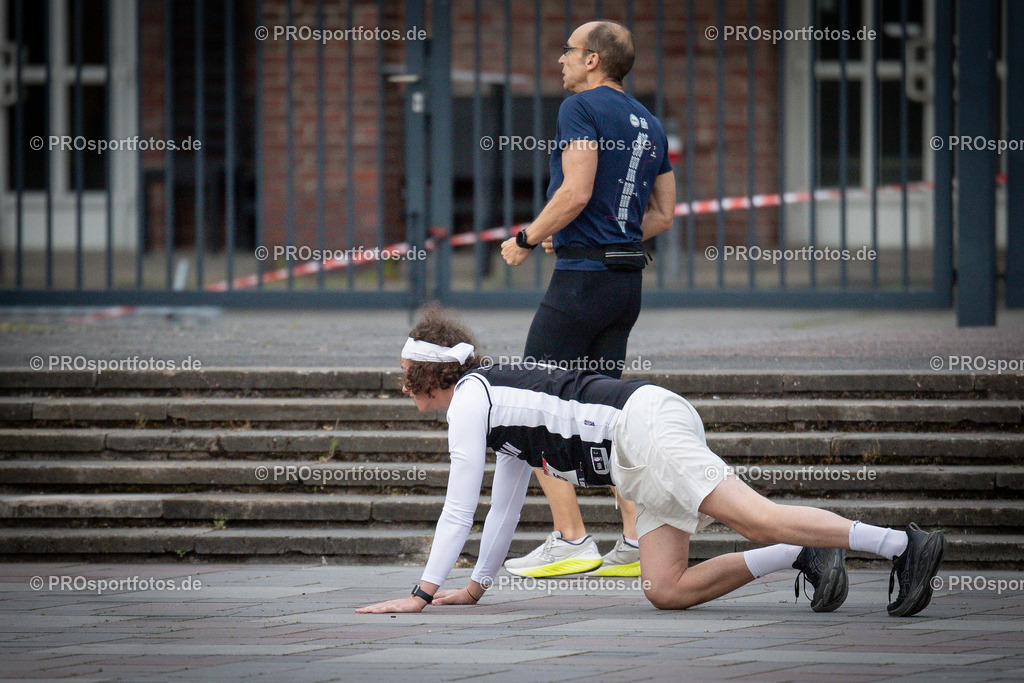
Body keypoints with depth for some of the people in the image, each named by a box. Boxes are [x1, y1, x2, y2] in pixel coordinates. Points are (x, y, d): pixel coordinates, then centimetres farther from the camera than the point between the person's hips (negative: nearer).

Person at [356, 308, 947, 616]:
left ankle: (904, 545, -32)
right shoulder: (499, 398, 30)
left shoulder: (470, 398, 2)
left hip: (646, 427, -9)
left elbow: (459, 510, -1)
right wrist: (475, 588, 40)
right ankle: (805, 553, -5)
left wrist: (422, 595, 3)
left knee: (760, 519, -22)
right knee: (666, 591, -2)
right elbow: (505, 508, 37)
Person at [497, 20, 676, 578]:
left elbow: (576, 193, -19)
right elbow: (663, 215, 18)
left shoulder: (581, 107, -8)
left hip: (582, 278, -9)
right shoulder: (649, 124, 17)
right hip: (627, 280, 9)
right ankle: (637, 542, 5)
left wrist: (528, 239, -6)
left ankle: (571, 541, -9)